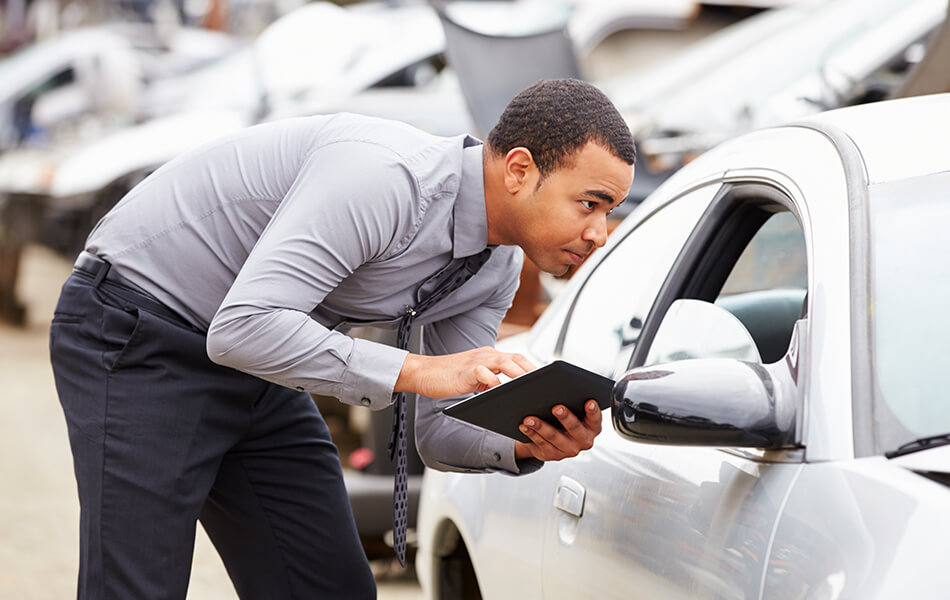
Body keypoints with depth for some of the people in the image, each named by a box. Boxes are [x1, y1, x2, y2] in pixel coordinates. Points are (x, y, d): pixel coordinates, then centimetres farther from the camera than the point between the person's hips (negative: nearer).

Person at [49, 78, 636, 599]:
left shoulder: (498, 270, -2)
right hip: (136, 341, -8)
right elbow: (243, 326, -37)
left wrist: (527, 445, -20)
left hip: (254, 370, 8)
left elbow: (440, 434, 2)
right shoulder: (386, 175, -31)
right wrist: (418, 370, -37)